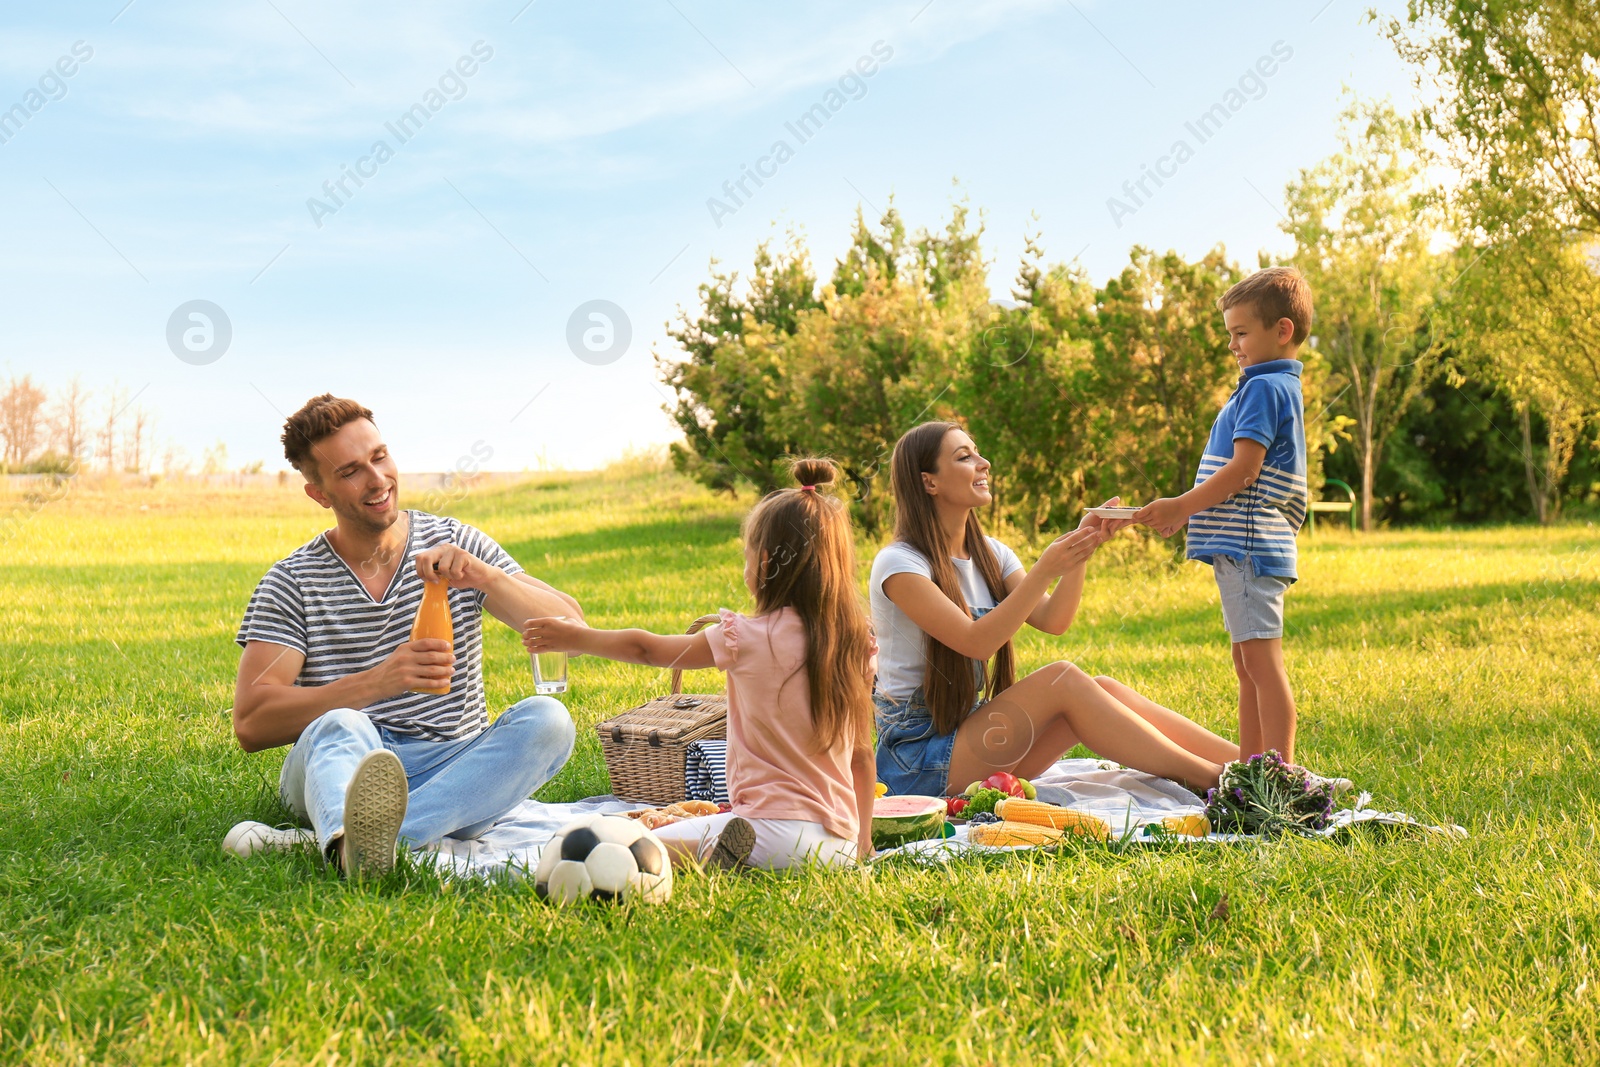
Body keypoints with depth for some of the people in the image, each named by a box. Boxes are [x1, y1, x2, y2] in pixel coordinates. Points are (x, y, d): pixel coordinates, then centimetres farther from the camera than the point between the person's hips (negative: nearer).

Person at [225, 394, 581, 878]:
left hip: (452, 772, 2)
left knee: (546, 719, -26)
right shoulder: (292, 584, 2)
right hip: (339, 765, -2)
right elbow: (251, 724, -10)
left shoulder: (457, 545, 7)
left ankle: (341, 841, -42)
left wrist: (487, 578, -20)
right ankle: (361, 843, -70)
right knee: (341, 727, -34)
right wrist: (382, 680, -22)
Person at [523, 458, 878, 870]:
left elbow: (646, 648, 3)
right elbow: (862, 754, 10)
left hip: (778, 830, -7)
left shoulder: (749, 639, -11)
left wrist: (576, 638, 19)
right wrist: (861, 841, 22)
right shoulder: (856, 643, 3)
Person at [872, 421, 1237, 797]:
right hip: (917, 759, -7)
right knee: (1062, 679, -24)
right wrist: (1044, 571, -29)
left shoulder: (990, 554, 10)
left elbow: (1052, 620, -4)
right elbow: (975, 642, -23)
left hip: (970, 730, 7)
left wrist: (1081, 548, -18)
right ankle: (1210, 779, -24)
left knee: (1102, 690, -13)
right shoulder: (898, 564, -13)